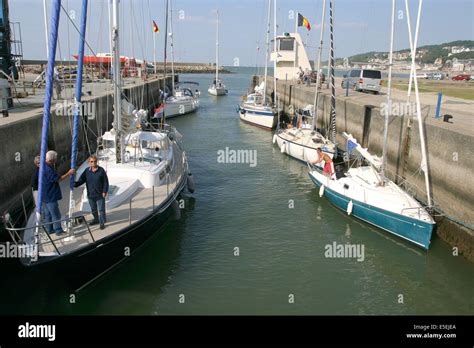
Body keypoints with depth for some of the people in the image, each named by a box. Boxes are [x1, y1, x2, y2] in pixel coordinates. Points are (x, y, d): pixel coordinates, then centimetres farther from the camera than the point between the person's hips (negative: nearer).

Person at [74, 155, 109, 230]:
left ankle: (102, 223, 14)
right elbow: (81, 180, -1)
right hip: (91, 194, 4)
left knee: (101, 209, 3)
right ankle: (96, 219, 39)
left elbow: (105, 182, -7)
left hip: (100, 194, -4)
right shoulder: (87, 171, 1)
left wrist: (105, 191, -10)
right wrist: (75, 184, -20)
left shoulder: (101, 170, -9)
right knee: (93, 209, 19)